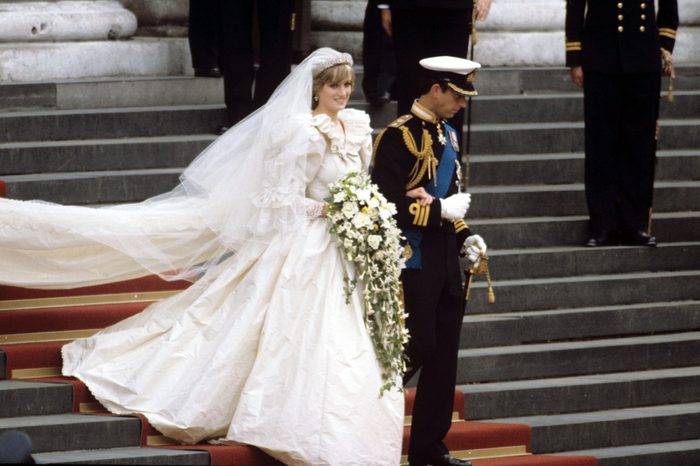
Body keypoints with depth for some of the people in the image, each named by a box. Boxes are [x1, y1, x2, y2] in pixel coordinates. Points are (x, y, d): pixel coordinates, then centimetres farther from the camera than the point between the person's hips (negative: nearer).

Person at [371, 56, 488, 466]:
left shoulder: (447, 135, 15)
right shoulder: (400, 136, -13)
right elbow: (388, 204, -19)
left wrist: (464, 236, 10)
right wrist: (441, 210, -18)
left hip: (445, 260, 9)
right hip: (414, 260, -9)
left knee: (444, 354, 10)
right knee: (417, 348, -9)